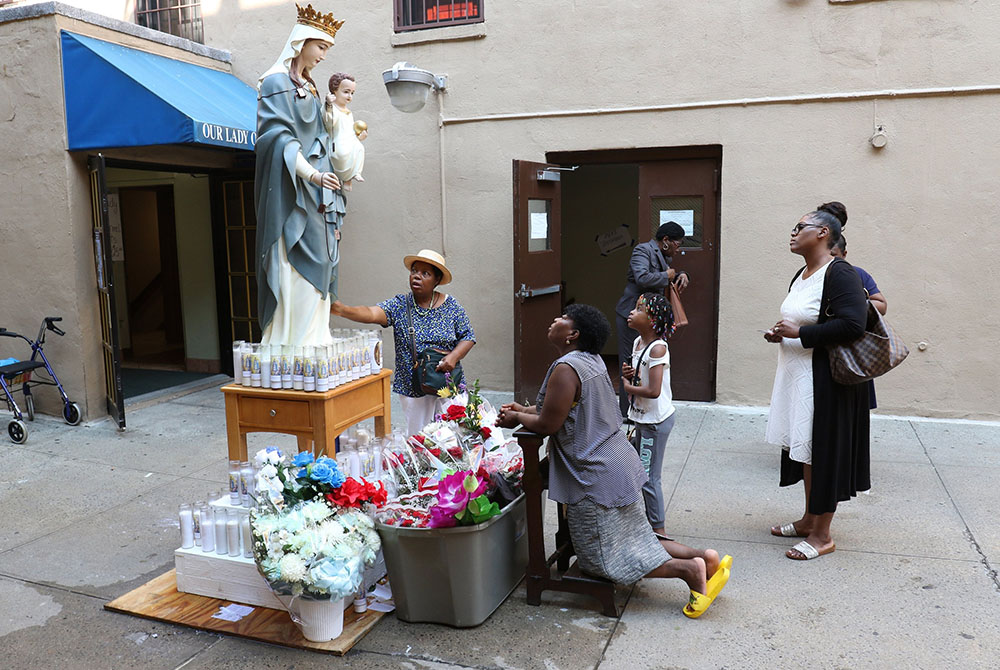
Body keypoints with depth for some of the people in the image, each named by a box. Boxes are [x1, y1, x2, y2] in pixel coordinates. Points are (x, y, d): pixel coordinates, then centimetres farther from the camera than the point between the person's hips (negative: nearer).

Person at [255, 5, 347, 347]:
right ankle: (293, 346, -8)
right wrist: (310, 173, -27)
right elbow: (278, 136, -14)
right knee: (295, 271, -11)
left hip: (314, 199, 8)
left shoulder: (308, 87, 21)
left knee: (316, 273, 5)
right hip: (290, 196, -8)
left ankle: (314, 342, 8)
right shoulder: (277, 82, -3)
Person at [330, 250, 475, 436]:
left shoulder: (451, 306, 1)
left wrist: (454, 356, -15)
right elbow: (372, 313, -20)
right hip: (413, 389, 0)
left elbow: (468, 337, 4)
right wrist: (342, 310, -39)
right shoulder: (400, 305, -3)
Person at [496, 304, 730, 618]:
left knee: (605, 559, 4)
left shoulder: (566, 369, -21)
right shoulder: (592, 361, 10)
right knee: (640, 542, 19)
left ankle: (687, 570, -3)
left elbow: (548, 424, -20)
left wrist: (517, 418, -2)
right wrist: (524, 409, 15)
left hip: (597, 478, -10)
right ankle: (703, 557, 9)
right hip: (620, 464, 10)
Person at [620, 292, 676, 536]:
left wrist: (628, 387, -13)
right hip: (643, 418, 10)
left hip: (656, 421, -10)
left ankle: (659, 529, 14)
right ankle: (647, 519, 35)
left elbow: (653, 391, -29)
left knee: (648, 477, 0)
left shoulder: (658, 348, -22)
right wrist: (627, 373, -2)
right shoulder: (638, 342, 5)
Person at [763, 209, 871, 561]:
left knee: (823, 452, 0)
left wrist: (800, 332, -22)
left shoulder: (839, 274, -16)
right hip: (796, 374, 9)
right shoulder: (802, 275, 13)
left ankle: (822, 535, 12)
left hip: (826, 380, -9)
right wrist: (779, 334, 6)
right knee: (804, 448, 16)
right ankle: (809, 519, 31)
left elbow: (852, 325, -26)